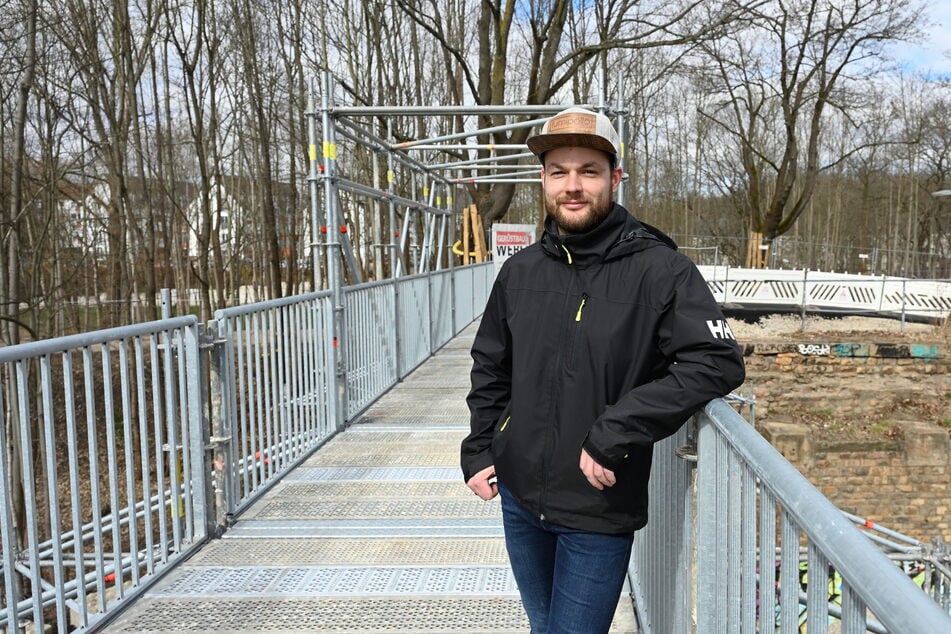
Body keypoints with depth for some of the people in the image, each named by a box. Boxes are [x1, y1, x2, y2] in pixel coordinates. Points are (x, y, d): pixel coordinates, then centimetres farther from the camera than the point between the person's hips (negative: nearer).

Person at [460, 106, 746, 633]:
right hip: (519, 497, 5)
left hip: (599, 512, -5)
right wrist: (478, 451, 6)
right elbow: (490, 367, 14)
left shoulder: (657, 269, -14)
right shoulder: (521, 271, 2)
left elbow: (719, 362, -23)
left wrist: (614, 435, -26)